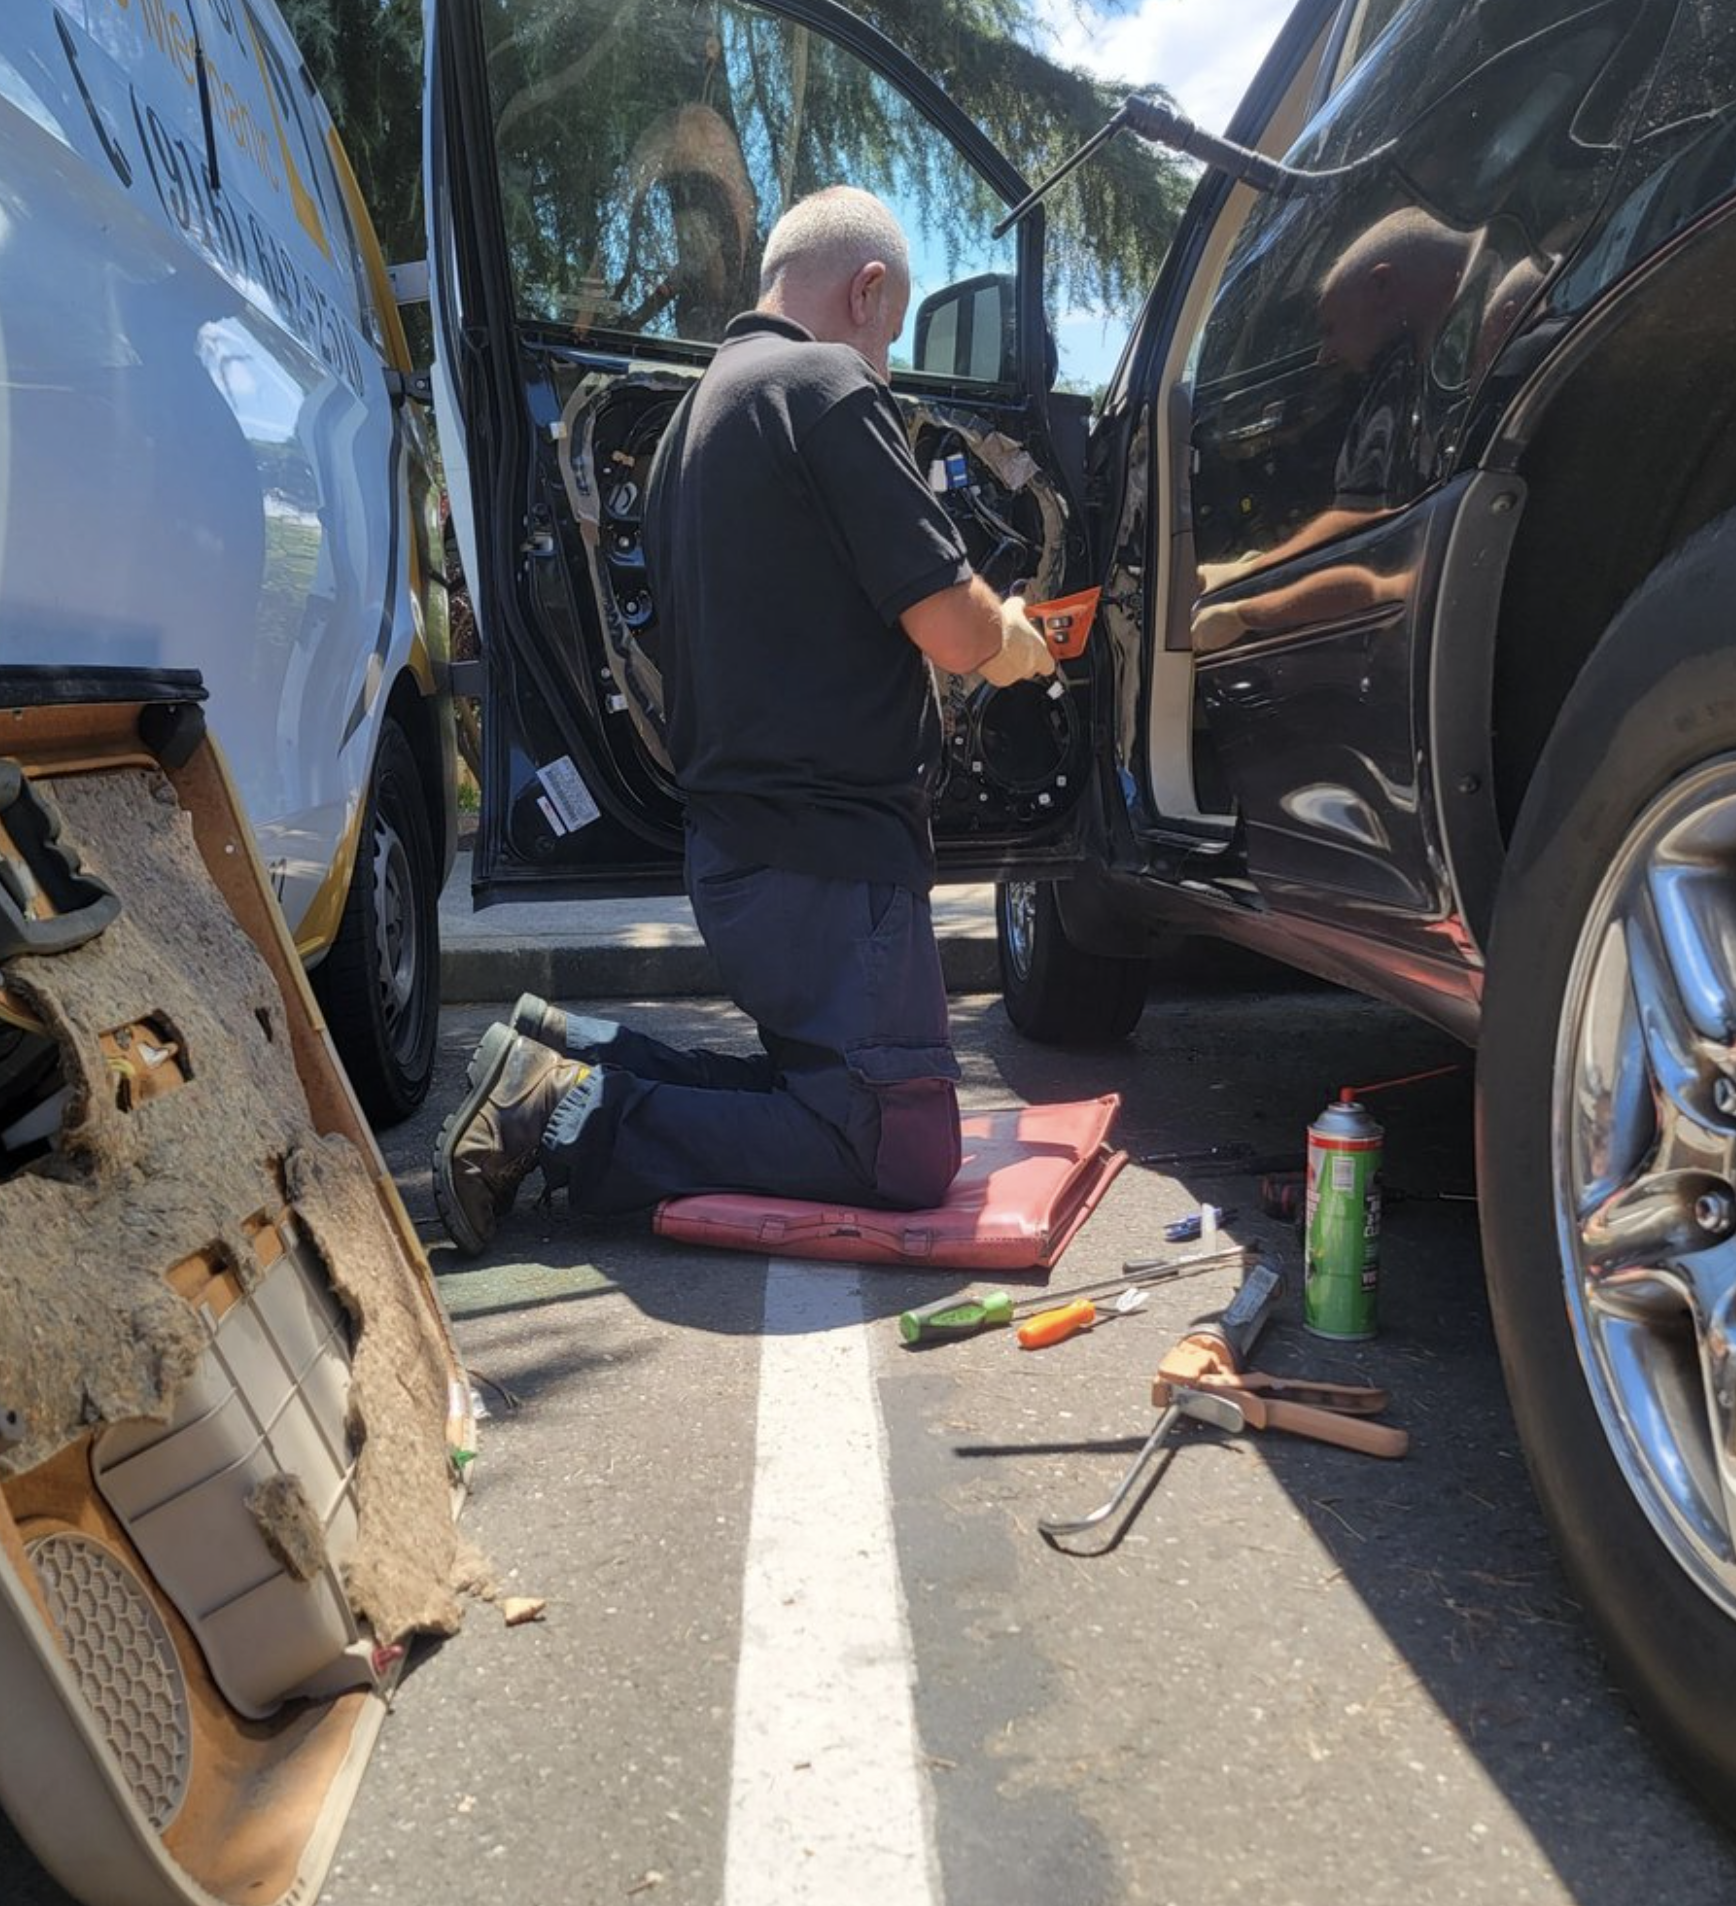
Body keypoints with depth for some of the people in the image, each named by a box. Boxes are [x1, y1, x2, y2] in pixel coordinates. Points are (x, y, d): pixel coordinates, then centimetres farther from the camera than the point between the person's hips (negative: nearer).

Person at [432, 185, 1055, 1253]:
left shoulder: (699, 413, 19)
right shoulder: (828, 386, -11)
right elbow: (954, 630, -17)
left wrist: (985, 633, 26)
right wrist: (1018, 641, 6)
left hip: (735, 844, 10)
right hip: (829, 852, -10)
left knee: (821, 1089, 19)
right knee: (904, 1158, -4)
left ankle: (566, 1056, 7)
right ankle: (576, 1123, -10)